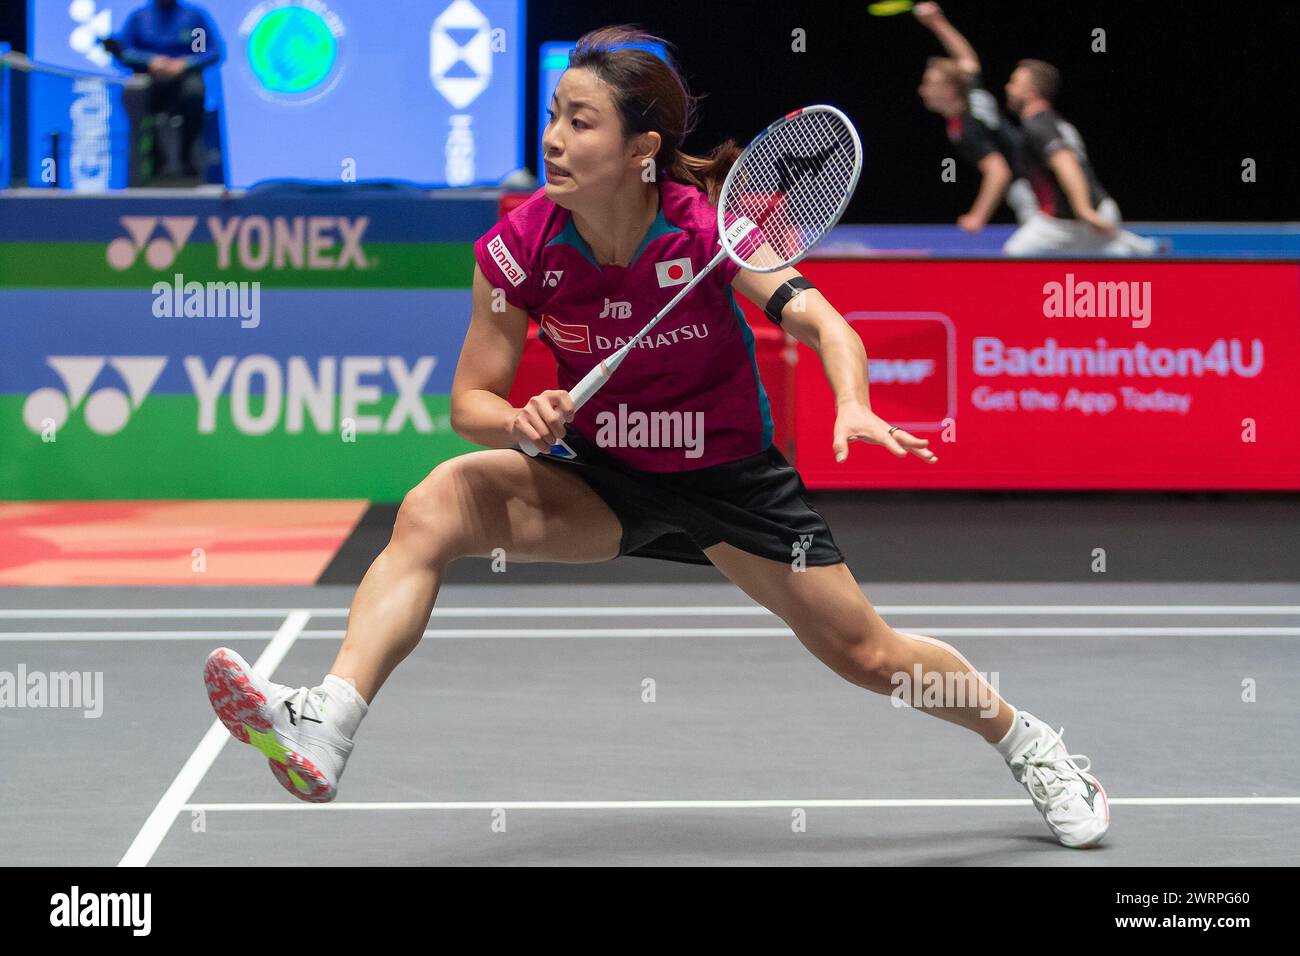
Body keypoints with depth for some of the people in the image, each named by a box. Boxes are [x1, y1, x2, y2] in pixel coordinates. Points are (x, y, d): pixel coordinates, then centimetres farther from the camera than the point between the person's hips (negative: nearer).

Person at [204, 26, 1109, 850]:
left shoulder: (710, 226, -23)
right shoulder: (522, 245, -17)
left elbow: (820, 321, -32)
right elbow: (472, 399, -10)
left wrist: (854, 408, -53)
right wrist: (520, 423, -34)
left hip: (730, 473, -1)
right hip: (597, 476, 2)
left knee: (867, 655, 2)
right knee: (435, 505, -25)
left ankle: (1028, 743, 30)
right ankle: (326, 727, -36)